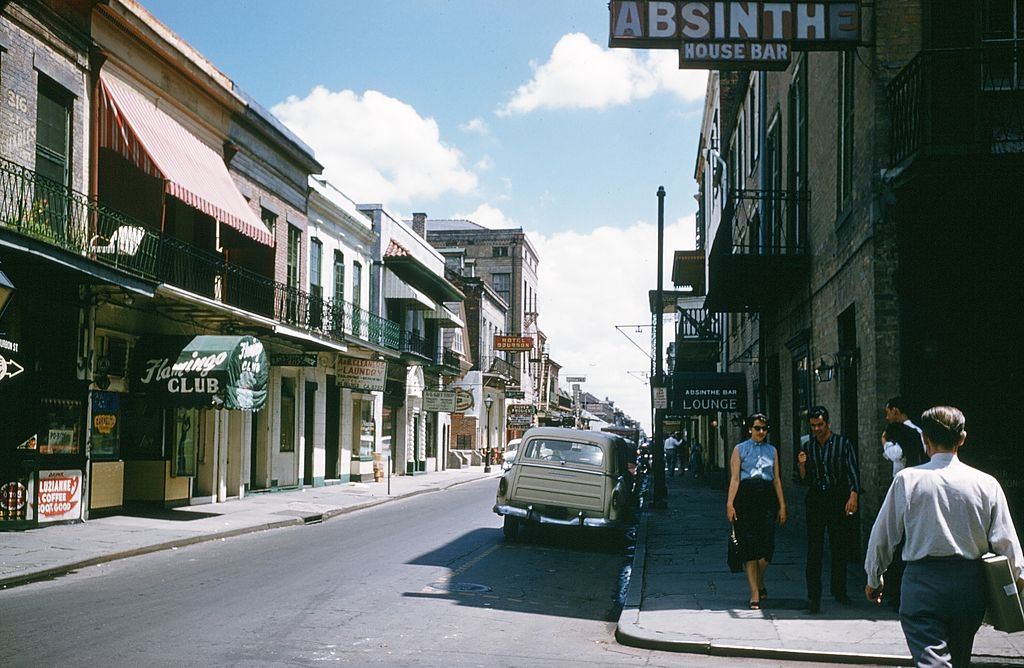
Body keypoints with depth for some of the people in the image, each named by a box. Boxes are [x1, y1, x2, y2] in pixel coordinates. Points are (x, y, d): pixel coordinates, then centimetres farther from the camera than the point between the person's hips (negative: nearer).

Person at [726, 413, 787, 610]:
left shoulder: (772, 451, 15)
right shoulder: (740, 450, 6)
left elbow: (776, 479, 15)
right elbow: (735, 478, -1)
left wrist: (782, 505, 10)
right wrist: (730, 503, -10)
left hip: (767, 499, 2)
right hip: (746, 498, -2)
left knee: (767, 545, -6)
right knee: (749, 547, -2)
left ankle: (759, 583, 22)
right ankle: (755, 594, 3)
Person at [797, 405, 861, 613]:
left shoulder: (843, 444, 1)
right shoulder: (807, 447, 11)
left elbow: (853, 471, -5)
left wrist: (853, 496, -18)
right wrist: (802, 465, -6)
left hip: (838, 501, -2)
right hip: (816, 501, 2)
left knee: (840, 549, 7)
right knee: (814, 551, -5)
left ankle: (839, 591, 22)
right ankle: (813, 598, -6)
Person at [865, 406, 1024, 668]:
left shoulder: (907, 479, -6)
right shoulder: (986, 483, -3)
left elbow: (883, 534, 0)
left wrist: (874, 578, 13)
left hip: (922, 580, -3)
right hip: (970, 581, 3)